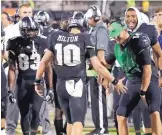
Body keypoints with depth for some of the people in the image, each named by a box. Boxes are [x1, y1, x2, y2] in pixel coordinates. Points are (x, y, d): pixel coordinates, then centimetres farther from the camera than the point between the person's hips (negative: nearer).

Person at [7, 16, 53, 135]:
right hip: (23, 83, 1)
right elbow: (12, 69, 3)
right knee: (24, 114, 6)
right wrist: (10, 90, 1)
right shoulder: (16, 44, -2)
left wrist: (50, 88, 1)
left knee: (35, 110, -16)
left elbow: (48, 67, 3)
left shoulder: (42, 44, -3)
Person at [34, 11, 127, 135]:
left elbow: (44, 61, 10)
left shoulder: (56, 37, 5)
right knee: (78, 122, -9)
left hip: (61, 85, 5)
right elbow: (98, 66, -4)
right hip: (77, 85, -5)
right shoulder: (85, 39, -5)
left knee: (70, 121, 21)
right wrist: (115, 82, 6)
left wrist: (37, 81, 23)